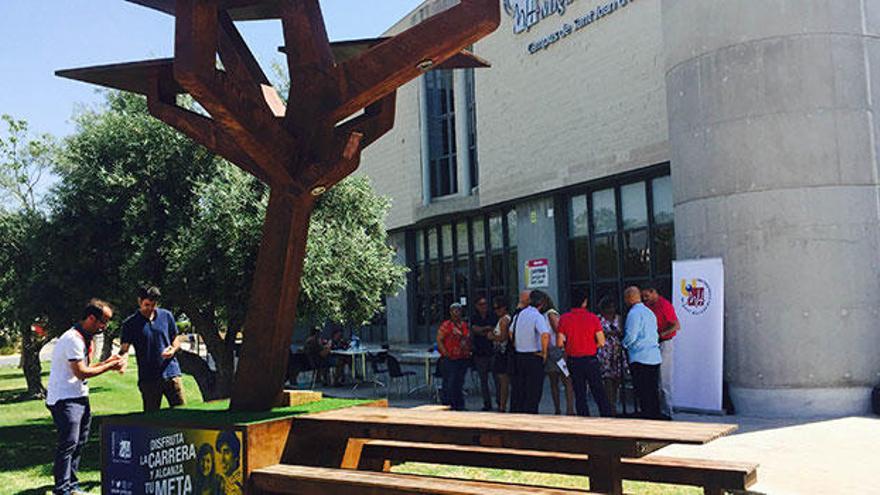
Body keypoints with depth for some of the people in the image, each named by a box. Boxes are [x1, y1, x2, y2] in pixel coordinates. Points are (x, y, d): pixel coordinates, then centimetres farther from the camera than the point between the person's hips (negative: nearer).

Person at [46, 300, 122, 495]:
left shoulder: (85, 338, 14)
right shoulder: (73, 339, -19)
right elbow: (81, 372, -20)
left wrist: (106, 362, 4)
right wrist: (109, 367, -12)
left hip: (80, 397, 10)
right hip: (64, 398, -10)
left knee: (79, 442, 13)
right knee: (68, 442, -11)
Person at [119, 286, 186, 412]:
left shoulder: (166, 316, 6)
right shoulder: (130, 323, 0)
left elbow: (176, 339, 14)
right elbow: (124, 348, -7)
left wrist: (173, 349, -8)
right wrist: (123, 360, -30)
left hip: (171, 372, 2)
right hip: (148, 378, -1)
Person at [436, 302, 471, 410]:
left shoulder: (464, 325, 14)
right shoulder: (446, 325, -4)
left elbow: (469, 340, 23)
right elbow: (439, 340, -7)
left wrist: (468, 353, 12)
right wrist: (446, 353, -14)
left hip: (463, 359, 6)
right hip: (450, 360, -6)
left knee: (460, 383, 11)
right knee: (449, 384, -4)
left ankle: (459, 406, 18)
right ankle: (448, 405, 4)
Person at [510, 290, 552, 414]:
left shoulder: (520, 314, 6)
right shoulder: (538, 316, -15)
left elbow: (512, 332, 18)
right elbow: (545, 335, -30)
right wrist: (544, 353, -18)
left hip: (518, 356, 6)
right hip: (534, 357, -6)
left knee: (518, 388, 15)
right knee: (533, 390, 2)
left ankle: (515, 411, 20)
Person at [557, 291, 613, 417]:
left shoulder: (564, 319, -6)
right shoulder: (593, 318, -8)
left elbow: (560, 343, -7)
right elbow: (601, 342, -8)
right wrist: (591, 346, 10)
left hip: (573, 361, 1)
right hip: (590, 360, -1)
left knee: (579, 394, 10)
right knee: (599, 393, 7)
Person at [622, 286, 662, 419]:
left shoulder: (634, 313, -10)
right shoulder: (650, 312, 16)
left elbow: (631, 336, -16)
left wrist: (624, 344, 2)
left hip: (640, 358, -8)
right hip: (655, 358, 8)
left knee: (643, 393, -4)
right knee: (653, 391, 13)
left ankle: (647, 417, -4)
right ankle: (656, 418, 17)